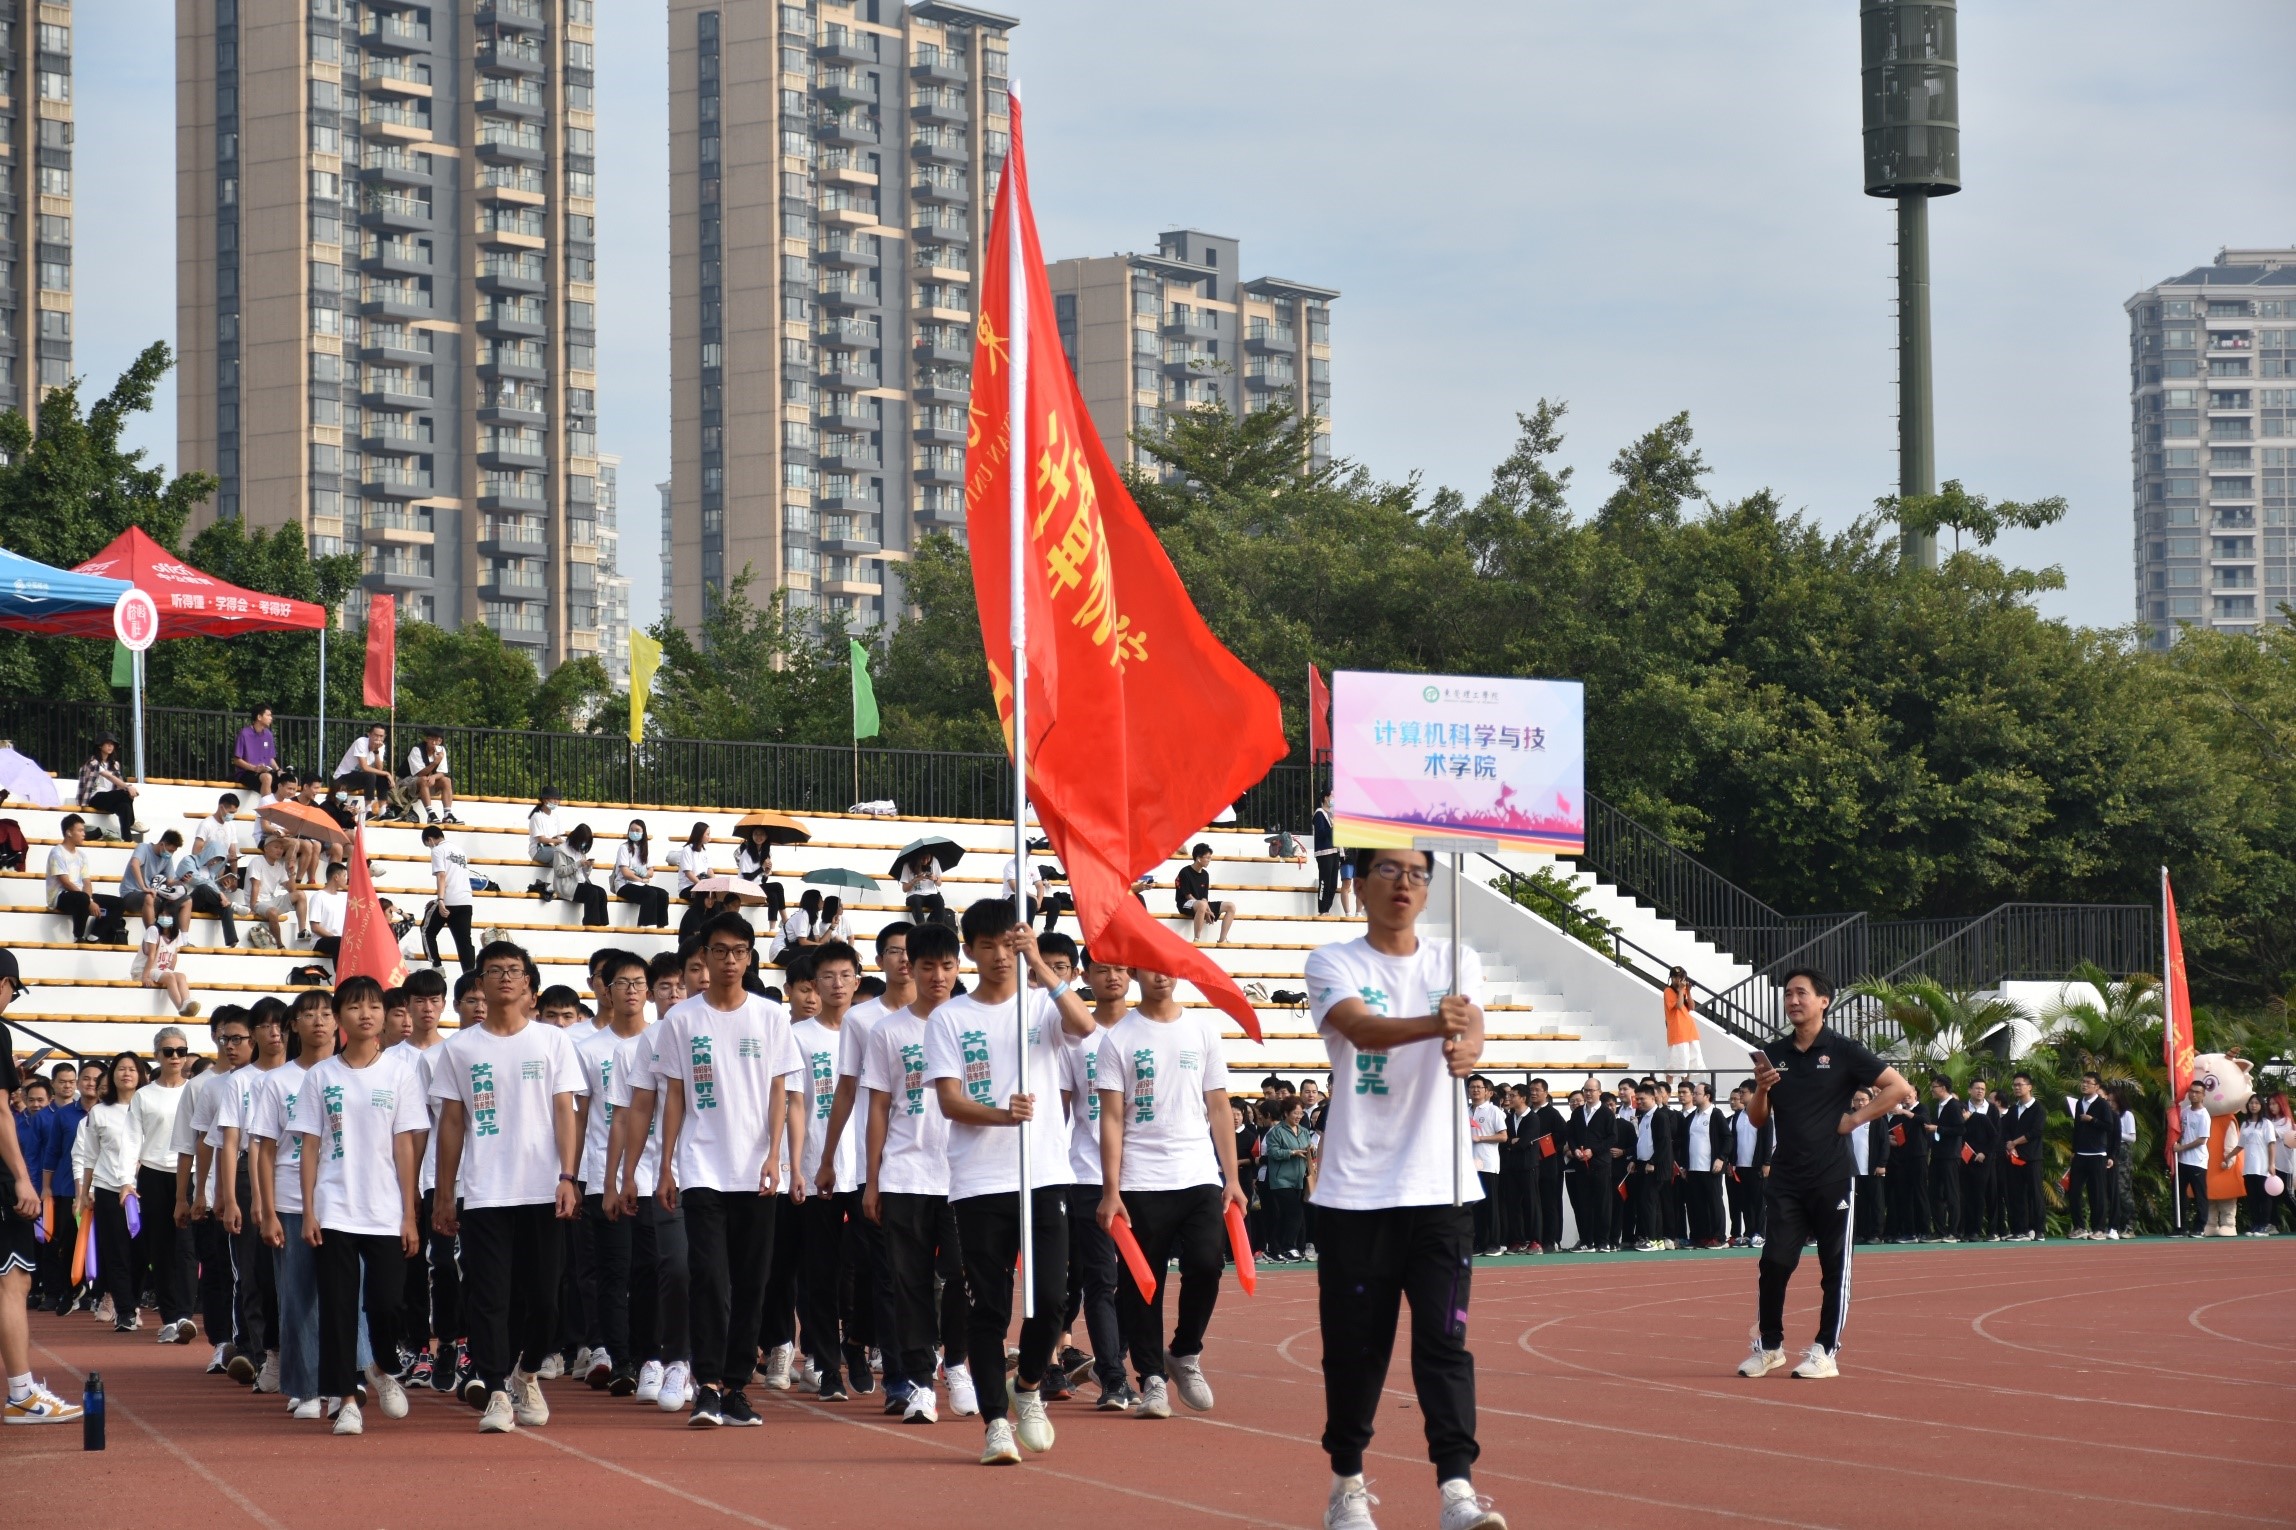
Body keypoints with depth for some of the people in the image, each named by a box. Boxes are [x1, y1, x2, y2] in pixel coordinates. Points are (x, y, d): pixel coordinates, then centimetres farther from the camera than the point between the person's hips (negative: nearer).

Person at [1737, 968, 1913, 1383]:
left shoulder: (1843, 1051, -3)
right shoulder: (1775, 1054, 10)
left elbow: (1899, 1088, -5)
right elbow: (1757, 1119, 14)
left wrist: (1857, 1118, -9)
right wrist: (1761, 1089, -6)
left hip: (1832, 1177, -3)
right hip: (1785, 1178, 3)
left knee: (1834, 1268, 2)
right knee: (1774, 1263, -3)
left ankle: (1826, 1352, 8)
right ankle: (1769, 1346, 10)